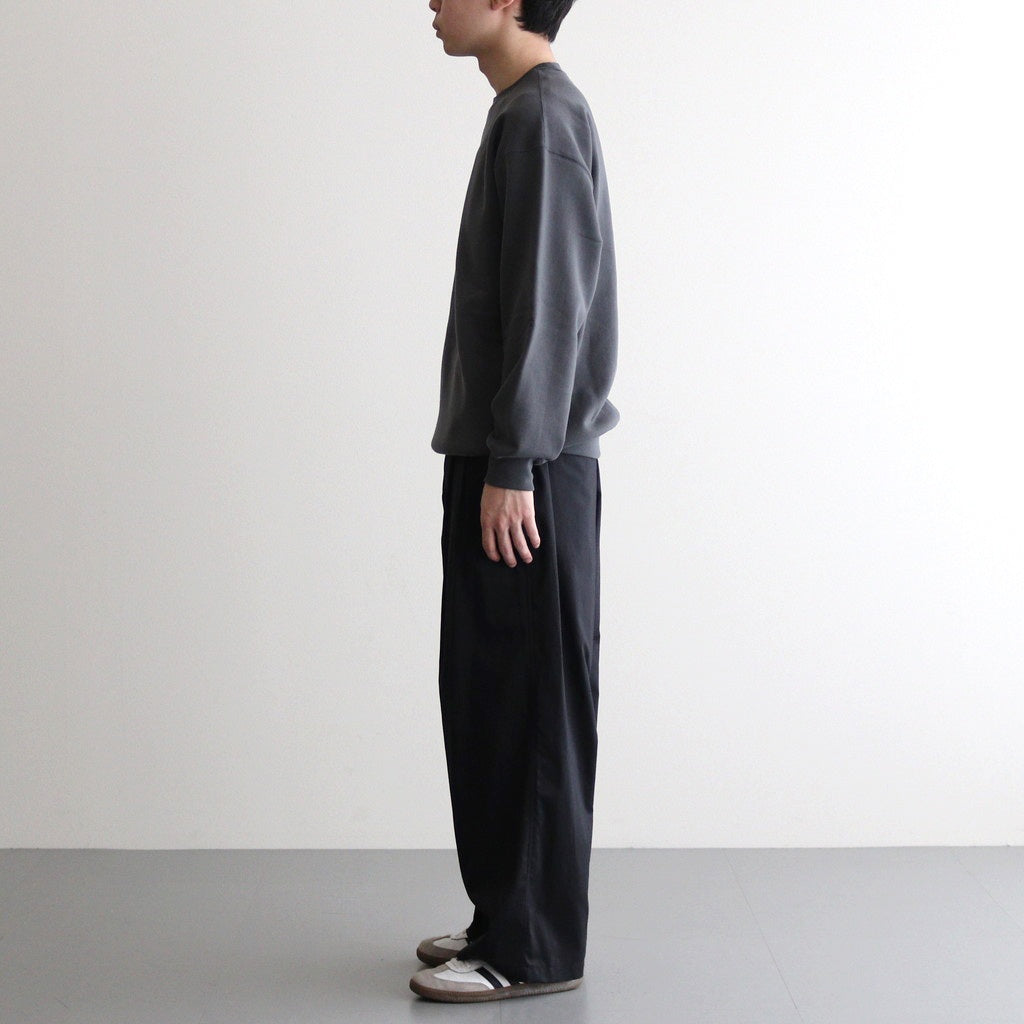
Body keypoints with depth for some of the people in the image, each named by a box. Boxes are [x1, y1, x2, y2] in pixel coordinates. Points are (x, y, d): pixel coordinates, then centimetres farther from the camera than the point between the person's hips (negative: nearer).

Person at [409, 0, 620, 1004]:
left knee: (529, 702, -3)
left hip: (529, 472, -10)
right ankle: (507, 912, 23)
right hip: (497, 461, 10)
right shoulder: (522, 113, 18)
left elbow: (549, 306, -18)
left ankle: (533, 946, 6)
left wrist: (511, 468, -19)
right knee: (482, 692, 13)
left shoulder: (544, 116, -12)